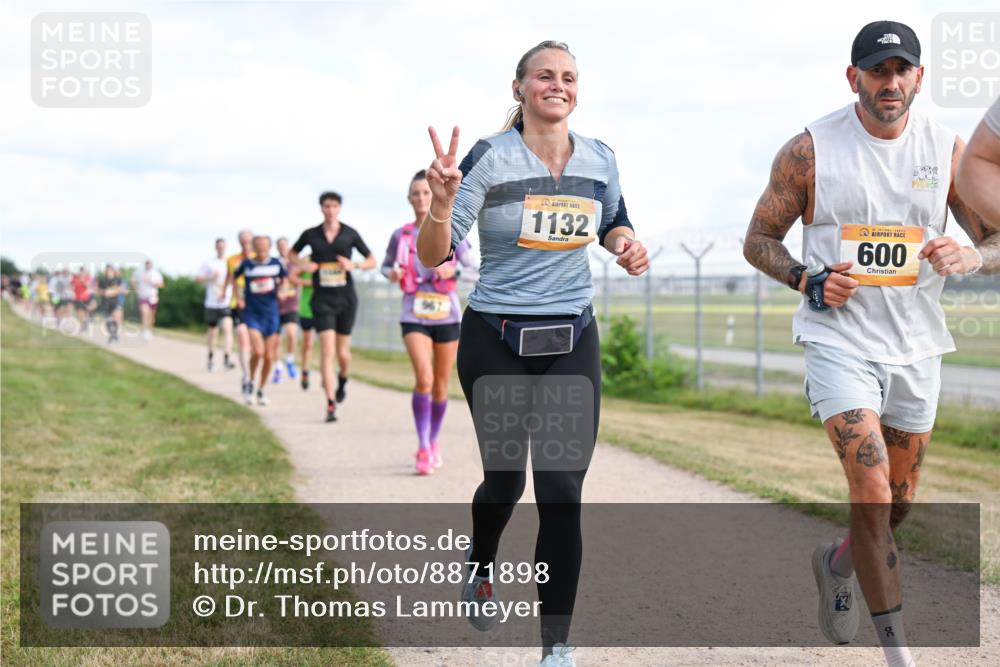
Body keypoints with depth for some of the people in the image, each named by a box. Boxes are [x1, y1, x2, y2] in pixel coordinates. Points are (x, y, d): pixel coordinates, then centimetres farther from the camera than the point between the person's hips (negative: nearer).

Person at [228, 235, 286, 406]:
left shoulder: (276, 264, -1)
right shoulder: (247, 264, -4)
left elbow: (285, 279, 16)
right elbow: (233, 277, 14)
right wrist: (238, 297, 4)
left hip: (271, 313, 2)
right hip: (252, 313, -2)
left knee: (269, 356, 3)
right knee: (258, 351, -20)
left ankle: (261, 390, 22)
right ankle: (251, 383, 4)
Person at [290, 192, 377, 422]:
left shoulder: (350, 234, 0)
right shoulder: (311, 234, 1)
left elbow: (372, 261, 7)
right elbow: (292, 253, 19)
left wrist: (354, 265, -13)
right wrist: (302, 265, -3)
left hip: (346, 299, 1)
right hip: (322, 299, -1)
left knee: (343, 352, 6)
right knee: (327, 350, -12)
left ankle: (342, 381, 40)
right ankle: (331, 404, -12)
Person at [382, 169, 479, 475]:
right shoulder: (400, 236, 0)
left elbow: (475, 272, 3)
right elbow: (386, 265, 16)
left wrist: (453, 271, -17)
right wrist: (391, 273, -7)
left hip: (447, 315, 1)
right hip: (415, 316, -1)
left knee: (441, 385, 10)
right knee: (424, 378, -20)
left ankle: (433, 442, 32)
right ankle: (423, 448, -13)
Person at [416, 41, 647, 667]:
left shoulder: (599, 158, 1)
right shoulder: (490, 159, -11)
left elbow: (614, 221, 20)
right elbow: (434, 256, -14)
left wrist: (627, 245, -3)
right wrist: (442, 201, -34)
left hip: (573, 340, 2)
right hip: (496, 340, -2)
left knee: (562, 490, -6)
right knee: (505, 480, 9)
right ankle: (481, 566, 45)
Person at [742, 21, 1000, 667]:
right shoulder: (810, 150, -7)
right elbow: (759, 240, 3)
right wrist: (807, 279, -16)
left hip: (917, 345, 4)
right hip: (840, 339, -4)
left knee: (899, 502, 15)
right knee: (871, 488, -19)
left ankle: (837, 562, 48)